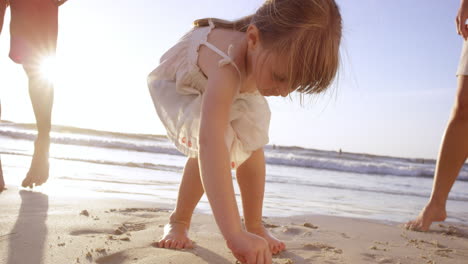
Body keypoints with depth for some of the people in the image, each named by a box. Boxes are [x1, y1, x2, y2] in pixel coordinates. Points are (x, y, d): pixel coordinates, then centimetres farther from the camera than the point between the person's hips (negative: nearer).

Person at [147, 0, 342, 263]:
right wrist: (234, 234, -68)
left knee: (251, 142, -11)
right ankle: (178, 222, -5)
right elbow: (210, 144, -62)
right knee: (213, 145, -27)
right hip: (179, 85, -5)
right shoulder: (226, 68, -50)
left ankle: (255, 225, 6)